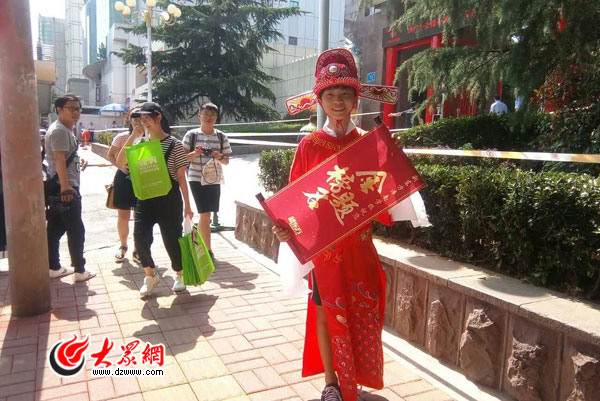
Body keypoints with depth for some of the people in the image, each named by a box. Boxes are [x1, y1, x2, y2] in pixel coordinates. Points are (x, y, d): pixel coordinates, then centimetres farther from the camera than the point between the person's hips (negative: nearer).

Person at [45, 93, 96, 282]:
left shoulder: (65, 130, 17)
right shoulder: (60, 131, -16)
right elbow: (59, 161, -25)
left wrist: (78, 163, 32)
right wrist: (65, 187, -29)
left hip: (60, 188, 10)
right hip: (65, 189, -10)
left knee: (55, 230, 14)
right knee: (76, 231, -3)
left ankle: (54, 268, 23)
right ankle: (79, 270, 5)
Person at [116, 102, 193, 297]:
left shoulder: (173, 144, -6)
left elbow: (181, 176, -4)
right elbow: (120, 164, -6)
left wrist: (187, 204, -5)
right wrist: (133, 135, -10)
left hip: (169, 198, -3)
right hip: (145, 198, 4)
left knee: (172, 239, 4)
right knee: (140, 238, -7)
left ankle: (180, 275, 30)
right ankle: (150, 276, 16)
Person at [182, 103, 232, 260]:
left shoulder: (221, 136, 6)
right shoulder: (191, 135, -1)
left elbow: (227, 161, 9)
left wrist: (219, 157, -13)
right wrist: (195, 153, -18)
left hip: (215, 179, 3)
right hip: (197, 179, -3)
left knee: (205, 214, 10)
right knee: (205, 213, -8)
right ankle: (208, 250, -2)